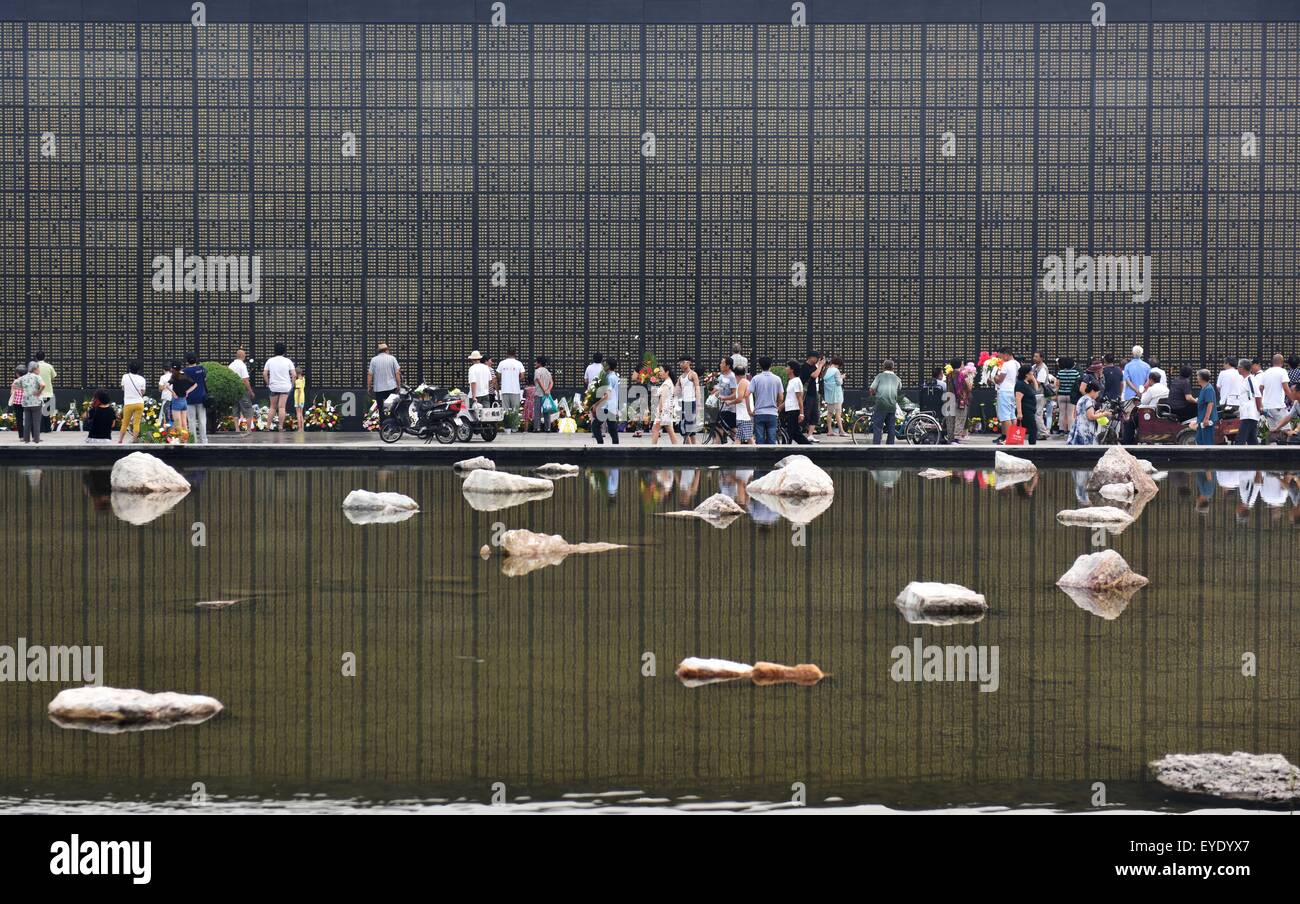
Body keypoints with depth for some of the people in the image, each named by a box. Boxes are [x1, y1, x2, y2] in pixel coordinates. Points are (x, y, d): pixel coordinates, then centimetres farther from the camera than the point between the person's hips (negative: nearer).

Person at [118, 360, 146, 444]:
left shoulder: (125, 377, -4)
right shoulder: (142, 379, -5)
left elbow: (123, 388, 9)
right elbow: (142, 393, 0)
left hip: (128, 403, 0)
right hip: (139, 403, 0)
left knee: (125, 424, 11)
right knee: (137, 423, 3)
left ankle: (120, 441, 16)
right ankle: (134, 441, 1)